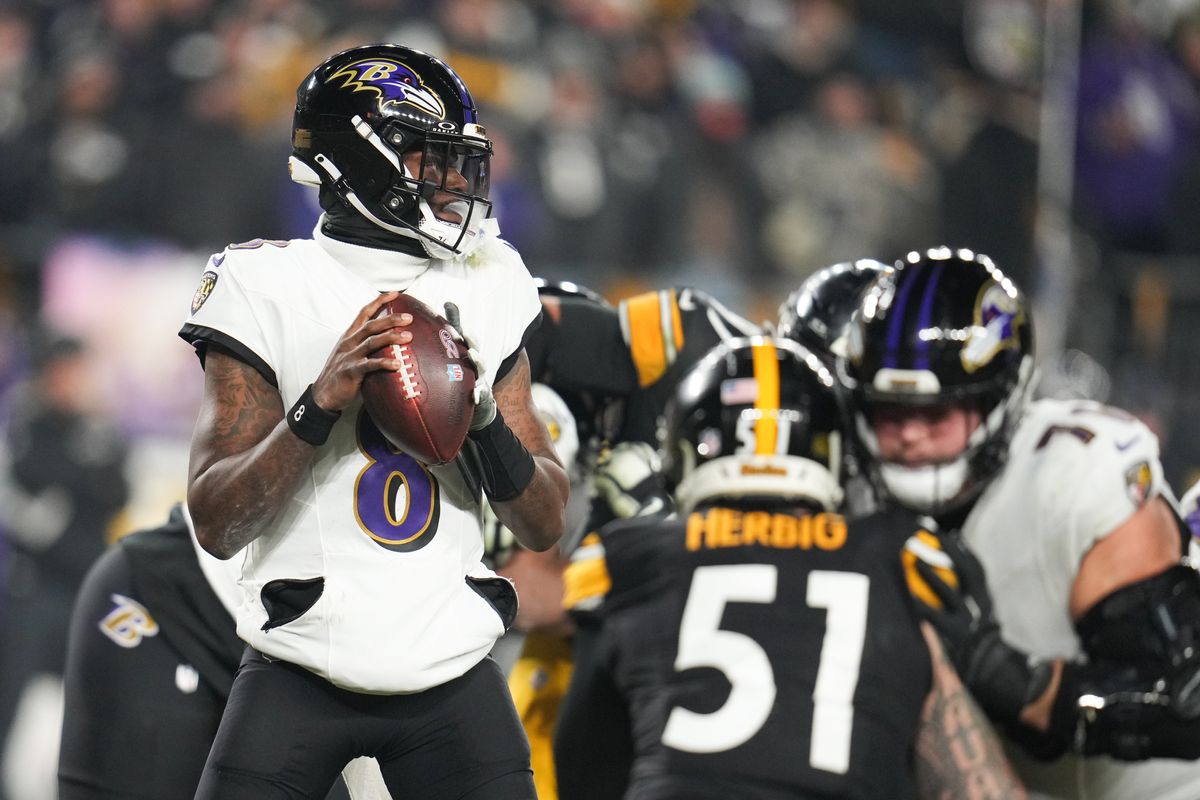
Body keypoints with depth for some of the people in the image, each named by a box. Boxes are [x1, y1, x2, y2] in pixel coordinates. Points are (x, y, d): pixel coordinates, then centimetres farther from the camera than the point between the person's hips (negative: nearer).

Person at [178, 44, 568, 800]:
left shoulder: (487, 294, 7)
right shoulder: (270, 289, -5)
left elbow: (545, 526, 7)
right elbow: (216, 524, -10)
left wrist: (481, 416, -11)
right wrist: (321, 404, -22)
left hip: (453, 673, 3)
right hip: (302, 672, -3)